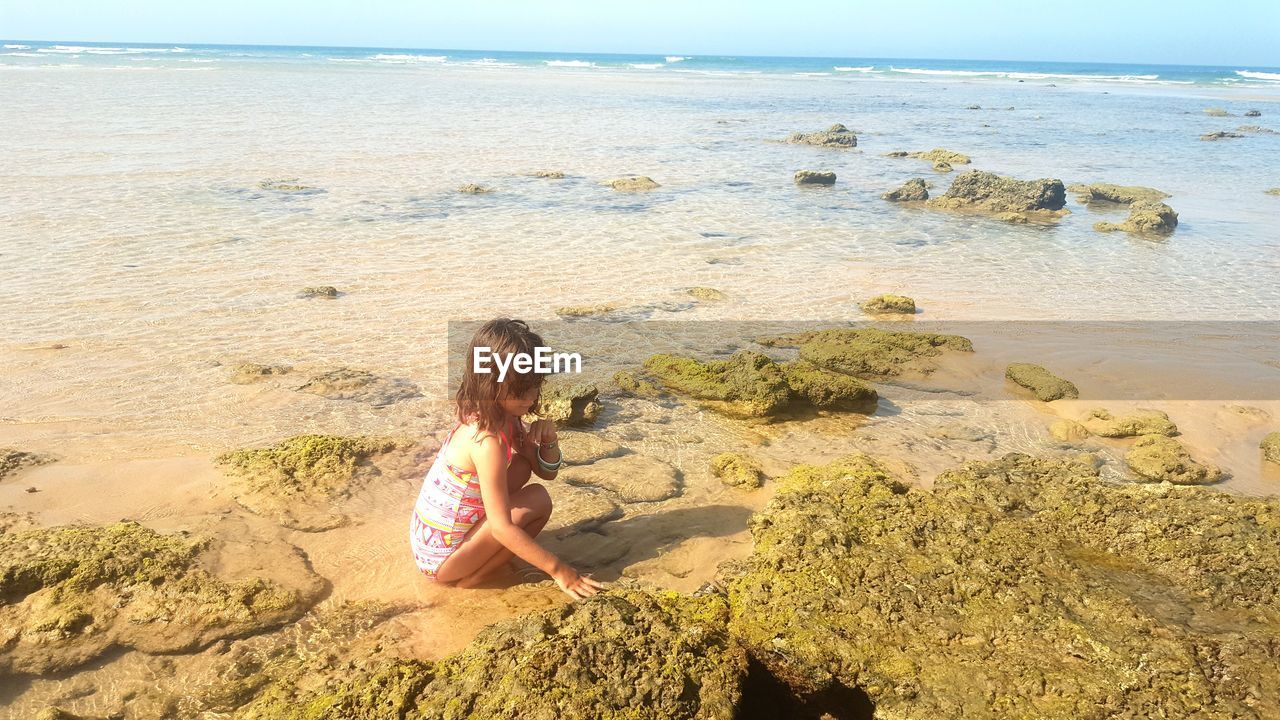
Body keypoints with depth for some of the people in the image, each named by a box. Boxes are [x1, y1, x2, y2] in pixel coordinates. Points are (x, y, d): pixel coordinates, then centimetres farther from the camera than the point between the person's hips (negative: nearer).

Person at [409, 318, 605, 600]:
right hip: (440, 558, -9)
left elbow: (546, 471, 9)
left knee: (521, 466, 9)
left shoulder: (504, 415, -1)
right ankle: (471, 579, -2)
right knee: (537, 501, -16)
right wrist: (558, 570, -23)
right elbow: (503, 528, -27)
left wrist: (548, 439, -13)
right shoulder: (487, 441, -28)